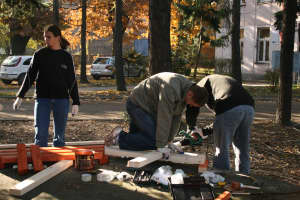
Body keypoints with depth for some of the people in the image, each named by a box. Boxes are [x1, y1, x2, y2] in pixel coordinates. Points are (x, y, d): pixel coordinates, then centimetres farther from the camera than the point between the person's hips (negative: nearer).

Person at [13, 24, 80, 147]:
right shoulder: (39, 55, 3)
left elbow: (72, 81, 6)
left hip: (61, 99, 1)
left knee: (60, 134, 7)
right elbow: (30, 76, 6)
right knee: (41, 133, -7)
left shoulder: (66, 57, 4)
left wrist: (76, 102, 3)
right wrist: (20, 97, 2)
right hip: (42, 99, -1)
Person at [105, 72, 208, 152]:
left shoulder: (185, 91, -3)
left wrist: (169, 141, 4)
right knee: (153, 142, -21)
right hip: (137, 105, -10)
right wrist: (161, 146, -27)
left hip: (149, 109, 10)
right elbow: (164, 118, -32)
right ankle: (120, 137, -10)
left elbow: (176, 117, 3)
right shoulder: (171, 89, -33)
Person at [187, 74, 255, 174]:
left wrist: (192, 127, 23)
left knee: (221, 151, 5)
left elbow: (192, 106, 8)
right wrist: (204, 131, 39)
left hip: (229, 109, -7)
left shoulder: (202, 84, 23)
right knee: (242, 152, 16)